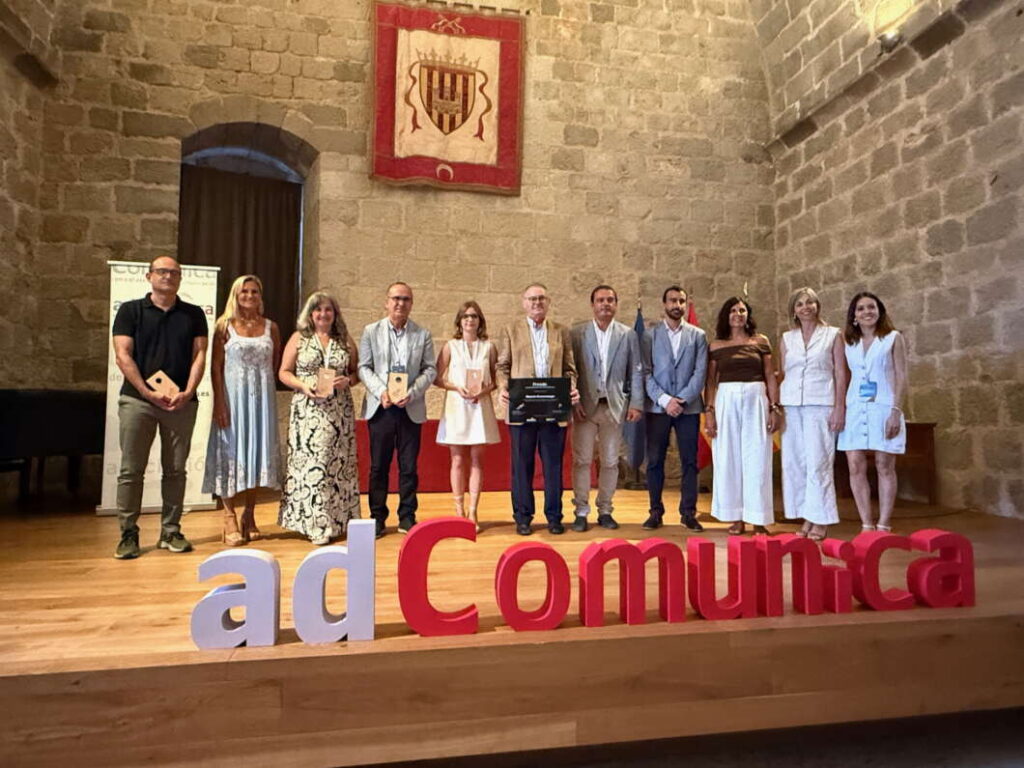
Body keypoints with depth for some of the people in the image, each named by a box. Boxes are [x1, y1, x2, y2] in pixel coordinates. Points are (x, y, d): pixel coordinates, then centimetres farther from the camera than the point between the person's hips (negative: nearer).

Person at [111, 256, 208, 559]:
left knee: (175, 469, 6)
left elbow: (199, 355, 3)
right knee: (131, 469, 0)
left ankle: (171, 531, 15)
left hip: (181, 402, 2)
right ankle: (128, 534, 10)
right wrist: (148, 392, -13)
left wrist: (187, 392, -11)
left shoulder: (194, 314, 10)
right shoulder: (130, 311, 5)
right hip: (138, 400, -1)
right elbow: (123, 355, -2)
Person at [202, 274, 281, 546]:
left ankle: (250, 515, 18)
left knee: (258, 450, 6)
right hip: (233, 394, -3)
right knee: (231, 452, 0)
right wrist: (219, 402, -11)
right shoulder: (225, 325, 1)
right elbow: (216, 366, -4)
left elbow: (277, 363, 14)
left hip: (262, 397, 3)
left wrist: (260, 379, -1)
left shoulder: (270, 327, 9)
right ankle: (230, 518, 6)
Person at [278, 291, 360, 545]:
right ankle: (315, 524, 2)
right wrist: (303, 385, -12)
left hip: (340, 411, 2)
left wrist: (347, 380, -8)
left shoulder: (345, 340, 11)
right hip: (308, 410, -2)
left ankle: (337, 520, 13)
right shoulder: (299, 338, 6)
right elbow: (284, 372, 5)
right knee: (310, 462, -5)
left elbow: (356, 371, 13)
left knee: (338, 463, 3)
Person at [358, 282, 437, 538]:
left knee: (409, 466, 5)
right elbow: (364, 368, 2)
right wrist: (381, 391, -14)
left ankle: (407, 517, 16)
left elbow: (430, 369, 3)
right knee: (378, 465, 5)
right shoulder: (370, 331, 7)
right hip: (380, 407, 0)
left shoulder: (423, 334, 8)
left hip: (411, 408, 0)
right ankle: (377, 517, 16)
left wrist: (412, 393, -12)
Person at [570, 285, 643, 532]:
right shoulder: (577, 333, 2)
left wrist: (636, 404, -1)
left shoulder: (628, 335, 6)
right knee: (582, 460, 1)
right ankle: (581, 512, 11)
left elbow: (636, 372, 6)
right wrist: (573, 402, -7)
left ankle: (605, 511, 20)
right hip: (585, 406, -1)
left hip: (614, 407, 1)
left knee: (610, 462, 8)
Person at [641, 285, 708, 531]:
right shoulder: (650, 335, 4)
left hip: (689, 407, 1)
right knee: (655, 461, 2)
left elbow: (700, 373, 1)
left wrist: (682, 400, -10)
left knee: (689, 461, 3)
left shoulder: (698, 336, 8)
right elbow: (645, 372, -2)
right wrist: (665, 400, -12)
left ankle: (688, 513, 13)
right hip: (657, 407, -1)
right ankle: (656, 511, 12)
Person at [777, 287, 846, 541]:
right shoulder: (786, 338, 13)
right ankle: (807, 518, 12)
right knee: (794, 463, 3)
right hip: (791, 405, 3)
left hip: (821, 404, -3)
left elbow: (840, 373, 2)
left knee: (818, 462, -6)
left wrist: (839, 408, -6)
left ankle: (820, 520, 3)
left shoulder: (833, 335, 6)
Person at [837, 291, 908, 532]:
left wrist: (896, 410, -11)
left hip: (883, 408, -3)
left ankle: (883, 526, 5)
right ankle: (866, 525, 6)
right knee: (856, 467, -2)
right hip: (855, 408, 3)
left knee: (885, 467, 0)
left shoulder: (893, 338, 5)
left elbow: (901, 376, -1)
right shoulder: (848, 341, 13)